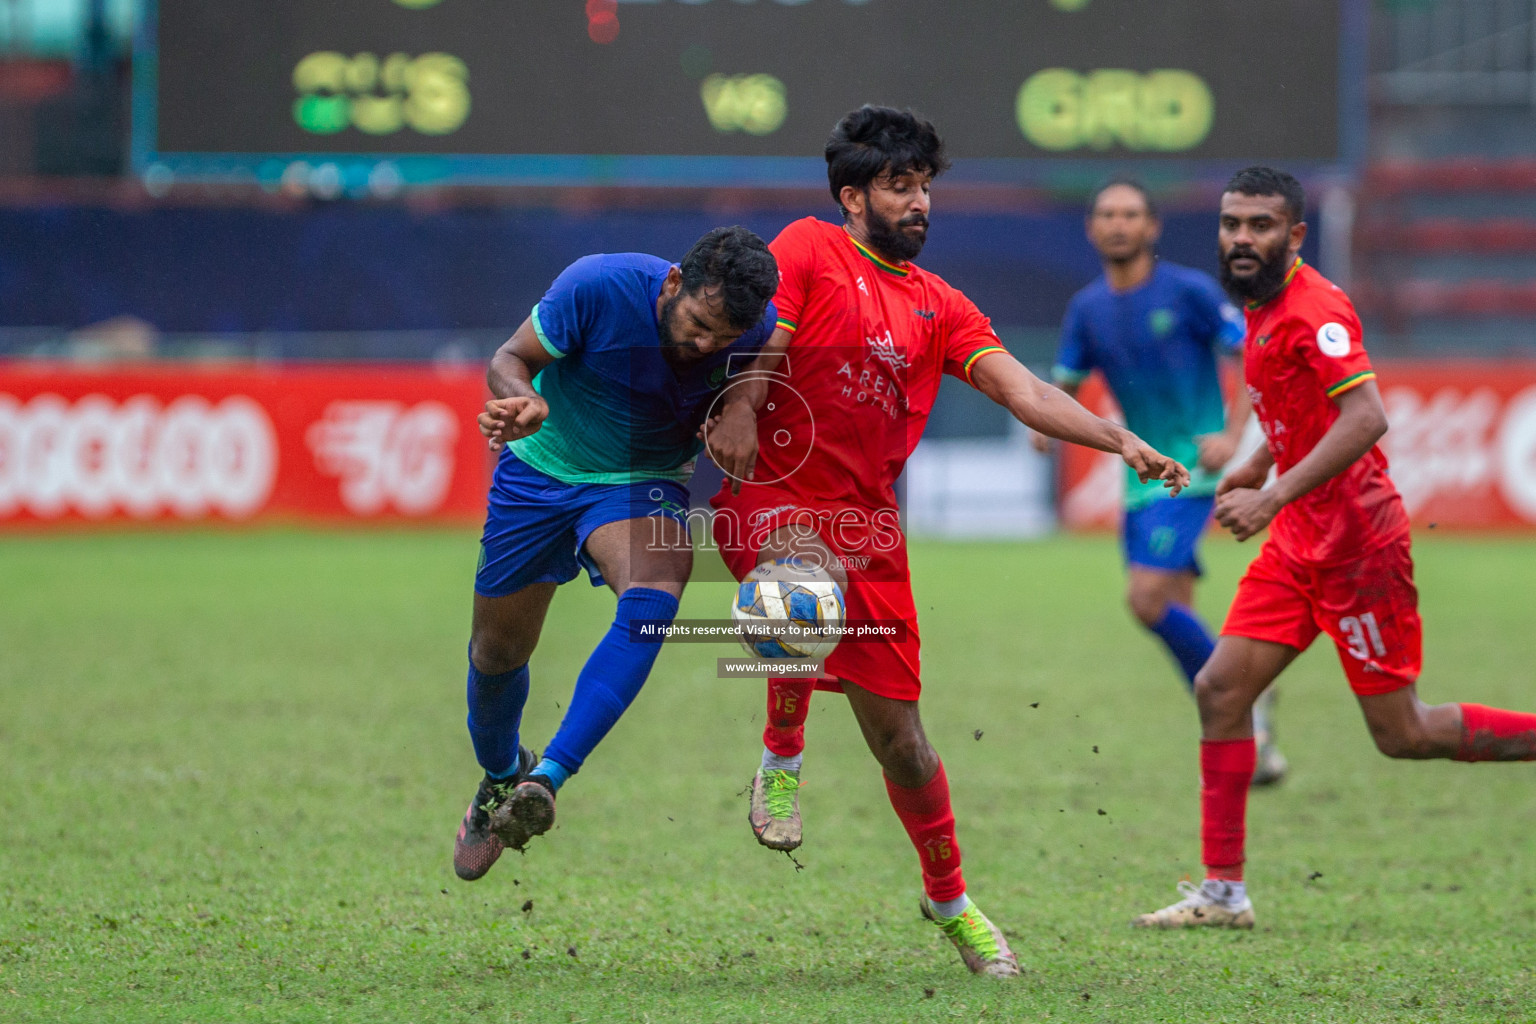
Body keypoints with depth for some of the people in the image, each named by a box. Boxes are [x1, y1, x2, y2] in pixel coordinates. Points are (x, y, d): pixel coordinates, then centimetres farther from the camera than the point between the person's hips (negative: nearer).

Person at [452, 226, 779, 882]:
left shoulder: (758, 332, -21)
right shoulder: (598, 287, -28)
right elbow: (509, 359, -17)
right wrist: (526, 402, -39)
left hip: (643, 483, 0)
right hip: (540, 469, 0)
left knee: (654, 596, -33)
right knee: (497, 651, 10)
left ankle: (546, 779, -35)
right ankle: (500, 776, 45)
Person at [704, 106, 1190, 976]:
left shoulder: (942, 307, 15)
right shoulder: (810, 250, 3)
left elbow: (1021, 389, 6)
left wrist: (1120, 440, -8)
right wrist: (740, 406, -29)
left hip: (870, 524, 4)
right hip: (776, 498, -4)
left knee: (897, 731, 5)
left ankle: (949, 897, 25)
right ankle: (783, 757, -13)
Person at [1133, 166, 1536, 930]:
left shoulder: (1312, 308, -18)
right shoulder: (1262, 307, 12)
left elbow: (1365, 419, -29)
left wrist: (1274, 496, -32)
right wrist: (1258, 466, 25)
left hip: (1353, 540, -9)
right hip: (1299, 543, 9)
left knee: (1403, 734, -4)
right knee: (1220, 690, 2)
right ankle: (1222, 892, 6)